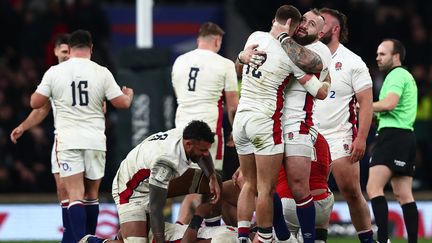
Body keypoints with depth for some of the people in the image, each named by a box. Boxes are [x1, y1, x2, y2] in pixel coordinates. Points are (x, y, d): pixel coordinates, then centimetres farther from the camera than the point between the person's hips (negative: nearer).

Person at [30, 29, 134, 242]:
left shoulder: (54, 72, -2)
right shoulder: (101, 73, -2)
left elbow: (35, 103, 4)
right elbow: (122, 103, 2)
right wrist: (129, 96, 25)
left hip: (67, 141, -1)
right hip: (95, 140, 1)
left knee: (75, 195, -7)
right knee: (91, 195, 15)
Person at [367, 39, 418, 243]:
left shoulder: (397, 75, -6)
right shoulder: (406, 76, 25)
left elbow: (389, 103, -21)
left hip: (392, 134, -11)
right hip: (406, 136, 11)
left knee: (373, 188, -18)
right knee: (403, 194, 7)